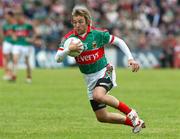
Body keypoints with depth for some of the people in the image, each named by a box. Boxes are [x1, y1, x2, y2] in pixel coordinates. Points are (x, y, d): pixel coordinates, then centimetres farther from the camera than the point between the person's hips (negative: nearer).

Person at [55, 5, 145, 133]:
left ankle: (130, 112, -19)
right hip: (90, 79, 5)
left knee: (98, 95, -37)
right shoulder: (69, 38, -8)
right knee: (102, 117, 4)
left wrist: (130, 59, -11)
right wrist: (68, 49, -34)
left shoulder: (98, 34, -14)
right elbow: (58, 58, -15)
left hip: (104, 71, -5)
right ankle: (134, 122, 23)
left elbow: (118, 41, -2)